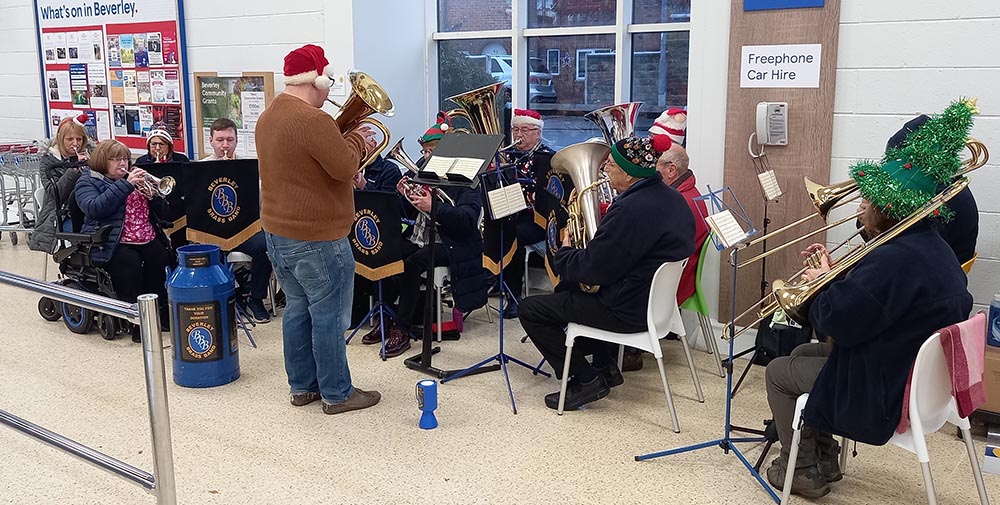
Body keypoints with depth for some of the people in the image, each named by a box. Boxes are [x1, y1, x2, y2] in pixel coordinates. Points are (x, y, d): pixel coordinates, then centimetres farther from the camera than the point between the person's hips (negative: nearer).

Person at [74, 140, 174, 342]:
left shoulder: (133, 177, 24)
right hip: (112, 244, -4)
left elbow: (161, 211, 20)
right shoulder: (88, 181, 9)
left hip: (148, 240, 4)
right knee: (130, 263, -35)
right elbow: (94, 208, -15)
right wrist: (125, 185, -17)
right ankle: (136, 322, -27)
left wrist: (151, 194, -2)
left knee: (163, 260, -27)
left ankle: (165, 316, -17)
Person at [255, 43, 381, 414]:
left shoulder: (270, 115, 12)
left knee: (298, 308, 16)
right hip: (316, 238, -10)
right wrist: (357, 141, -3)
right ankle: (337, 394, 10)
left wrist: (347, 143, 10)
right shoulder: (313, 119, -22)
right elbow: (345, 167, -21)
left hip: (278, 231, 10)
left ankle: (302, 387, 25)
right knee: (328, 316, 0)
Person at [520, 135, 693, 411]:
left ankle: (587, 380, 1)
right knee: (566, 289, 30)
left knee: (530, 309, -2)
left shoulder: (631, 208, -27)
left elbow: (592, 269, -24)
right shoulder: (673, 199, 4)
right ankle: (606, 366, 28)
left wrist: (564, 252, -5)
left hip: (629, 311, -10)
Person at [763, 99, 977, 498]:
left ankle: (804, 472, 18)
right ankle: (825, 458, 31)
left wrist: (823, 283, -10)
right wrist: (833, 273, 4)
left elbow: (836, 323, -28)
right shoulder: (931, 246, 3)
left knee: (778, 373, 5)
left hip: (886, 393, -10)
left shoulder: (895, 259, -31)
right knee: (802, 354, 25)